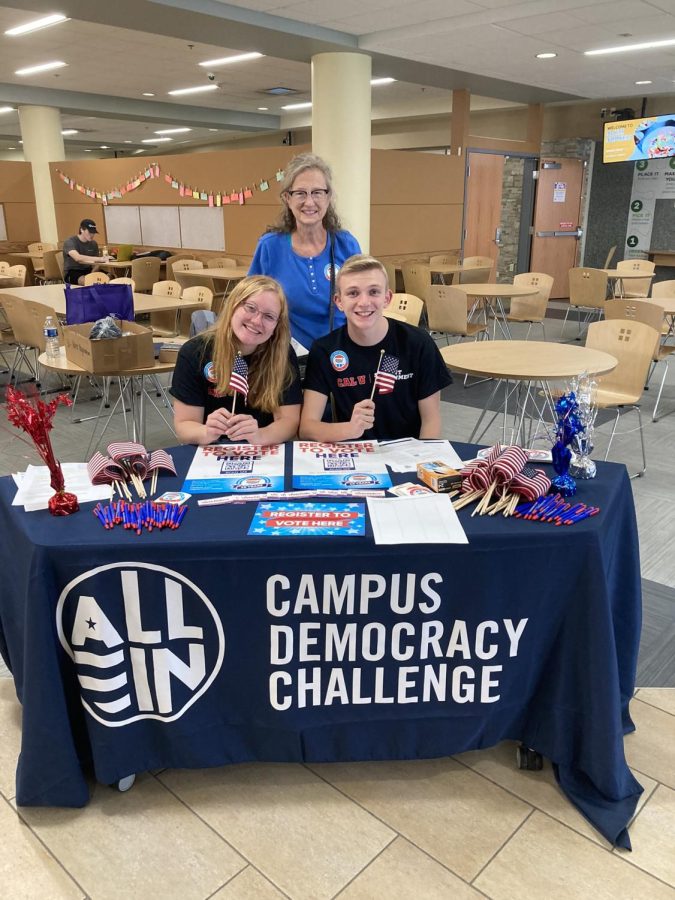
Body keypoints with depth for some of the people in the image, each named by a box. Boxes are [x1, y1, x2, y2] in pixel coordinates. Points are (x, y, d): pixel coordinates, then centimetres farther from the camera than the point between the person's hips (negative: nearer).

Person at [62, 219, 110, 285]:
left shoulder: (93, 244, 6)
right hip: (72, 272, -5)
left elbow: (95, 264, 9)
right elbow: (77, 258, -32)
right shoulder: (70, 242, -12)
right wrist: (99, 259, -41)